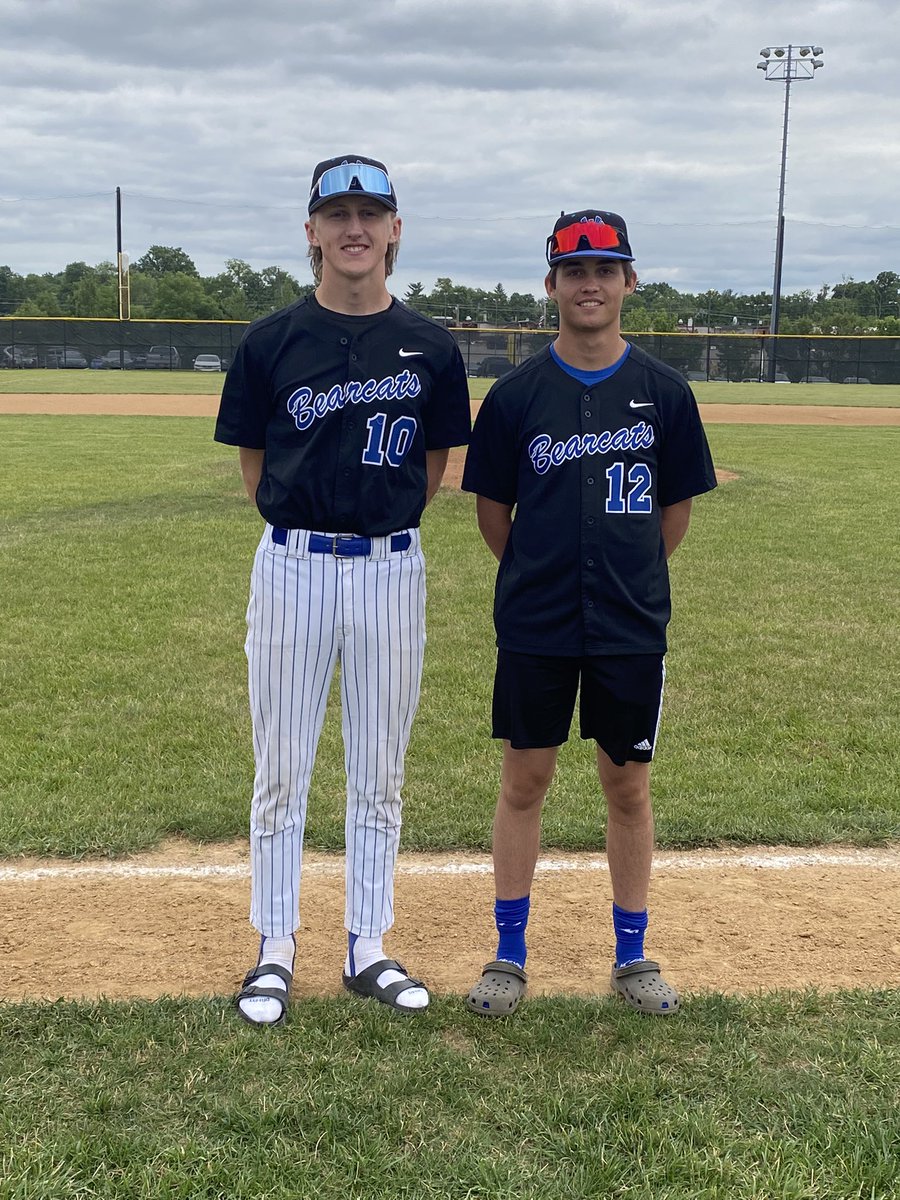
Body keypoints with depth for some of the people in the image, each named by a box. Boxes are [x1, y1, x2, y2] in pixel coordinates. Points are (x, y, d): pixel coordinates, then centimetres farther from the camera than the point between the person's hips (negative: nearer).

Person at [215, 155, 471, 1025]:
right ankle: (275, 950, 20)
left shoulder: (430, 347, 2)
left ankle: (368, 948, 24)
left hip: (392, 568, 1)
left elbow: (432, 468, 10)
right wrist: (309, 520, 5)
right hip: (293, 565, -1)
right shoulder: (272, 341, -1)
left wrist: (377, 518, 4)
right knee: (281, 767, 6)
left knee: (380, 772, 10)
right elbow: (255, 466, 5)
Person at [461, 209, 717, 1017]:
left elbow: (676, 508, 8)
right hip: (534, 627, 0)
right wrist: (538, 580, 10)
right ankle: (510, 953, 23)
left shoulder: (664, 392, 0)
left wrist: (626, 579, 10)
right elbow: (493, 510, 5)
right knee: (524, 781, 8)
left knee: (629, 787, 10)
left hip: (632, 627, 1)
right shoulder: (517, 393, -3)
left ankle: (633, 956, 25)